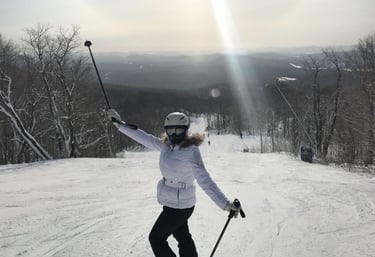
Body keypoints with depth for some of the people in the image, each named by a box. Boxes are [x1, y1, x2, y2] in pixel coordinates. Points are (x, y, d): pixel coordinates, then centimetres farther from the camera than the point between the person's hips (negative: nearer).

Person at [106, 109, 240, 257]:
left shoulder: (190, 152, -25)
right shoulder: (166, 146, -3)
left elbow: (205, 180, -30)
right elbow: (144, 138, 4)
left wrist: (225, 203, -39)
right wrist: (120, 124, 6)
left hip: (178, 206, -7)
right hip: (176, 204, 7)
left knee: (156, 238, 7)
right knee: (183, 237, 23)